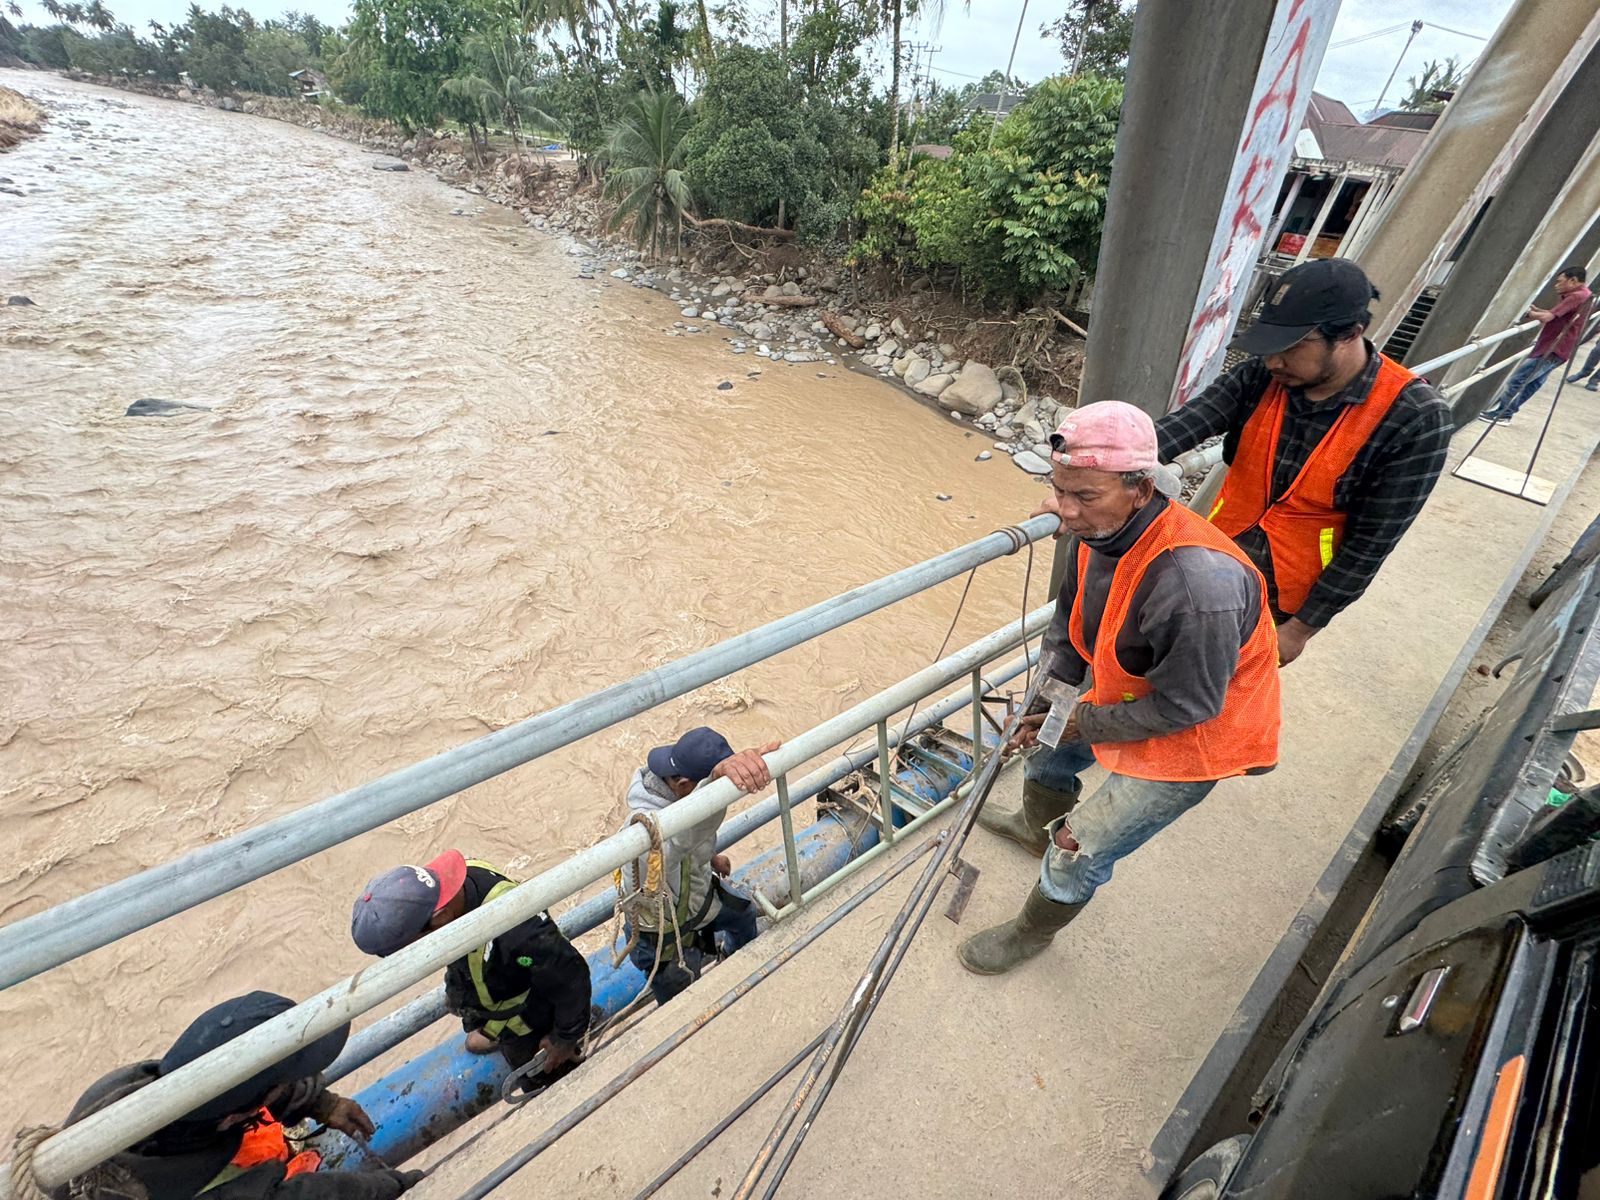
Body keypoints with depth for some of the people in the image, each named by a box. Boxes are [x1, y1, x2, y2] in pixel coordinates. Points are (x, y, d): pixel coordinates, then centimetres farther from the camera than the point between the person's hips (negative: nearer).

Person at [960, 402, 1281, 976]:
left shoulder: (1196, 582, -41)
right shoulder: (1104, 530, -14)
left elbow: (1185, 705, -29)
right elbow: (1070, 620, 1)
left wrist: (1086, 723, -18)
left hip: (1193, 736, -8)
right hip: (1133, 694, 8)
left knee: (1084, 851, 2)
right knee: (1045, 747, 25)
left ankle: (1033, 931, 33)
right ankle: (1041, 829, 57)